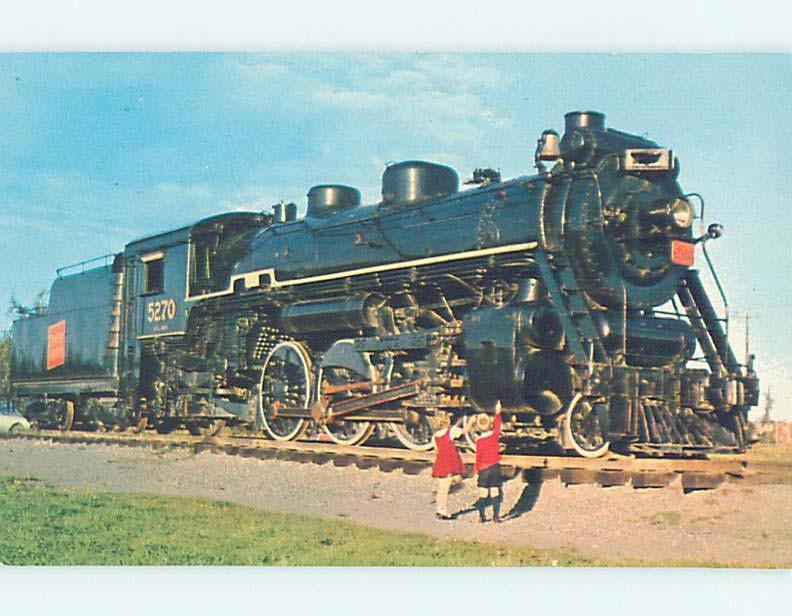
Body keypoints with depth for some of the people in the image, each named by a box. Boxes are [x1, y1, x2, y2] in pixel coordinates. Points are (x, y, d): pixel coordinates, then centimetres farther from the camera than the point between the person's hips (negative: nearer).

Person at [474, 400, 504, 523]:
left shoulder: (479, 441, -9)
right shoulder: (495, 435, -6)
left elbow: (478, 457, -5)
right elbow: (498, 425, 13)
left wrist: (477, 470, 4)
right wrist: (497, 412, 25)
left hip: (483, 469, -1)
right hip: (495, 467, 1)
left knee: (483, 494, 5)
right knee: (495, 493, 3)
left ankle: (482, 516, 6)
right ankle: (496, 516, 3)